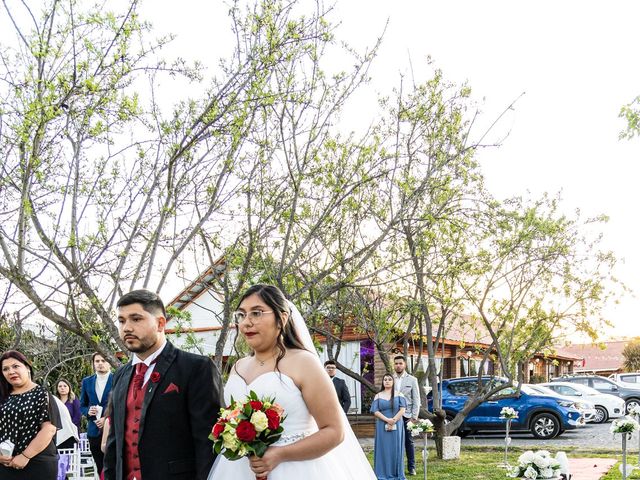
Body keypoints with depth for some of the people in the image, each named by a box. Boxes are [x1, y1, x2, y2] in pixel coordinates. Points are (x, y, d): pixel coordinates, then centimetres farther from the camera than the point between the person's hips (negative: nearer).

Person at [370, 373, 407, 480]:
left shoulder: (399, 395, 6)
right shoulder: (378, 396, 8)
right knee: (384, 449, -1)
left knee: (396, 449, 1)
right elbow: (375, 412, -2)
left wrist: (393, 421, -14)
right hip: (382, 427, 0)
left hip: (397, 426, 0)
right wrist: (387, 420, -15)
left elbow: (402, 410, -4)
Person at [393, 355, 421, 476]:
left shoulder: (412, 380, 4)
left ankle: (411, 467, 11)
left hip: (406, 415, -1)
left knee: (409, 441, 4)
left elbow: (416, 400, 2)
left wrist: (414, 416, -5)